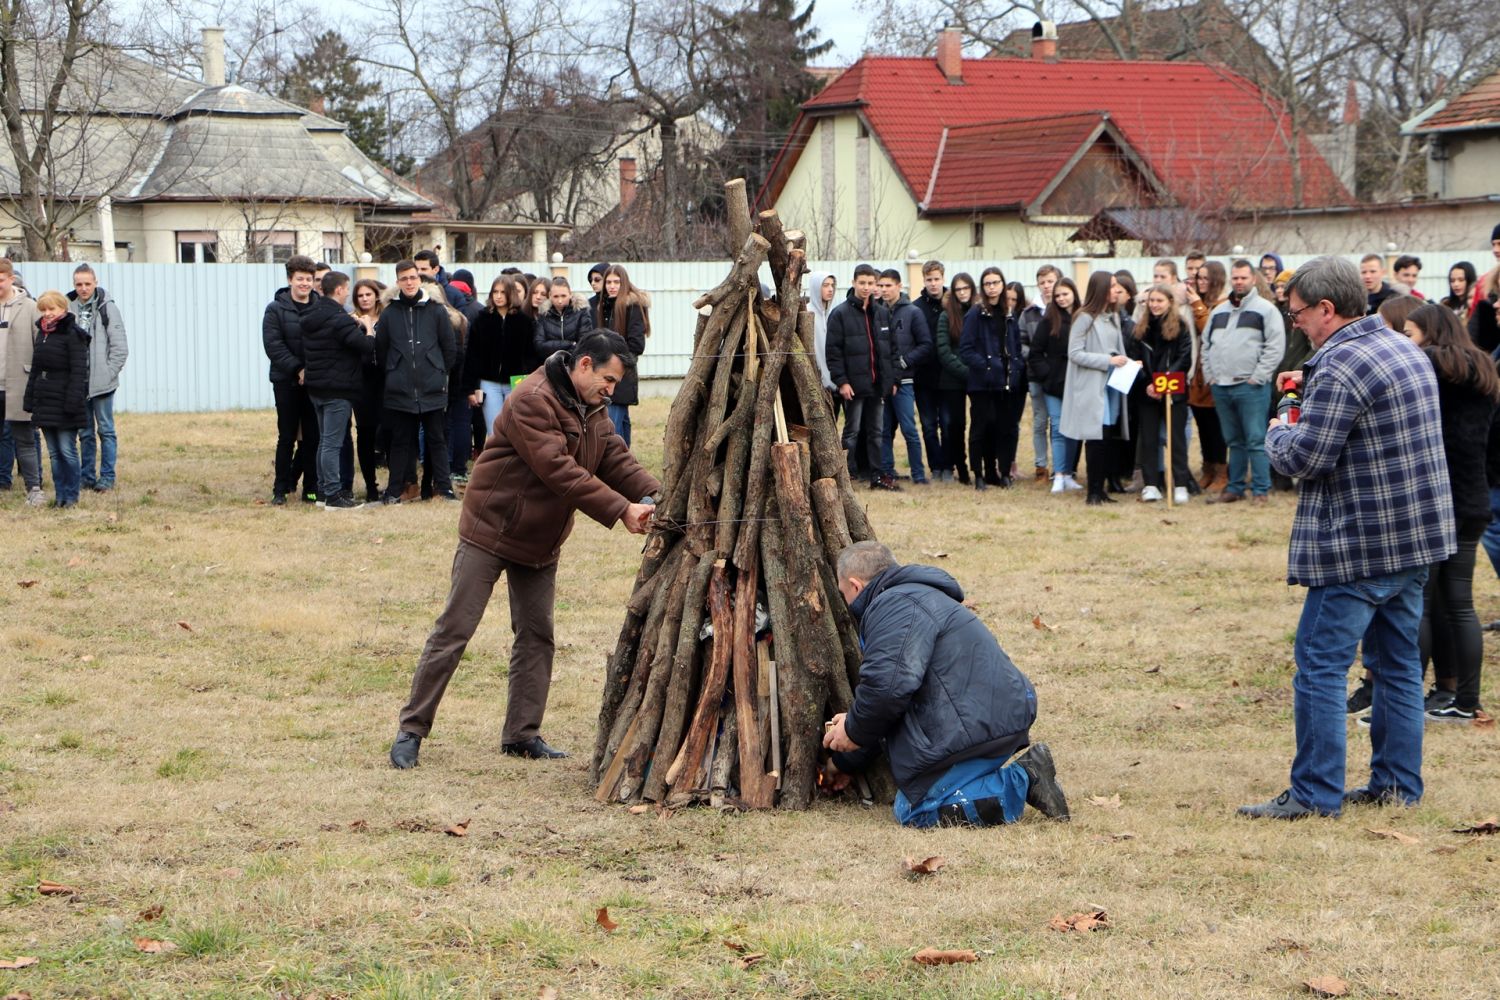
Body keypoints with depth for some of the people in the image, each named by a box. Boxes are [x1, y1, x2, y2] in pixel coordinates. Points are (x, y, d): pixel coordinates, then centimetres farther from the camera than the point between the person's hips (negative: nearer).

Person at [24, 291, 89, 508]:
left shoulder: (73, 334, -9)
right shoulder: (42, 334, 15)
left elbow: (79, 371, -13)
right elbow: (35, 369, 20)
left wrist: (73, 401, -19)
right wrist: (29, 398, 14)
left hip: (64, 403, -7)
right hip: (45, 402, 7)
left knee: (67, 451, -4)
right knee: (54, 453, 9)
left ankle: (71, 496, 3)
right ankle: (60, 494, 13)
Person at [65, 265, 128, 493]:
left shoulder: (107, 308, -5)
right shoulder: (68, 309, 6)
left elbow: (120, 347, -5)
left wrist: (108, 373, -10)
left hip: (102, 383, -4)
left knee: (105, 430, 0)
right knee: (85, 433, 11)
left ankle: (107, 477, 4)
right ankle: (87, 476, 17)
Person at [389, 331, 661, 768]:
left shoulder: (591, 409, 6)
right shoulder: (532, 402, -24)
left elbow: (616, 459, 0)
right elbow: (559, 470, -30)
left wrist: (657, 497, -17)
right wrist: (621, 510, -32)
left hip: (541, 542, 8)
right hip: (491, 531, -8)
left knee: (536, 635, 8)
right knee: (454, 631, -4)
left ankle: (523, 733, 15)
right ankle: (412, 730, 1)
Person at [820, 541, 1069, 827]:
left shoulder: (893, 607, -11)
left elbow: (890, 686, -25)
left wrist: (854, 730, -6)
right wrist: (846, 762, 37)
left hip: (975, 726, -11)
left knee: (914, 812, -6)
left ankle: (1020, 781, -12)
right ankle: (1018, 769, 6)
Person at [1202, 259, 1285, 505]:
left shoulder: (1265, 309, -2)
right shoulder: (1219, 311, 17)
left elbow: (1275, 347, -9)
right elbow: (1207, 344, 22)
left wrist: (1257, 377, -13)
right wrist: (1209, 375, 10)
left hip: (1251, 386, -6)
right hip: (1221, 386, 6)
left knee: (1256, 440, -6)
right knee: (1234, 441, 13)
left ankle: (1260, 490, -2)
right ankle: (1234, 488, 18)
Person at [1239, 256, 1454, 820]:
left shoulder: (1340, 367, -18)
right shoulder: (1407, 351, 12)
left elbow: (1305, 458, -21)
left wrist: (1277, 432, 0)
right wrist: (1310, 387, 13)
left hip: (1360, 547, -9)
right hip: (1417, 538, 9)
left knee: (1321, 666, -4)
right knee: (1397, 665, 15)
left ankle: (1316, 794, -3)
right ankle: (1397, 784, 19)